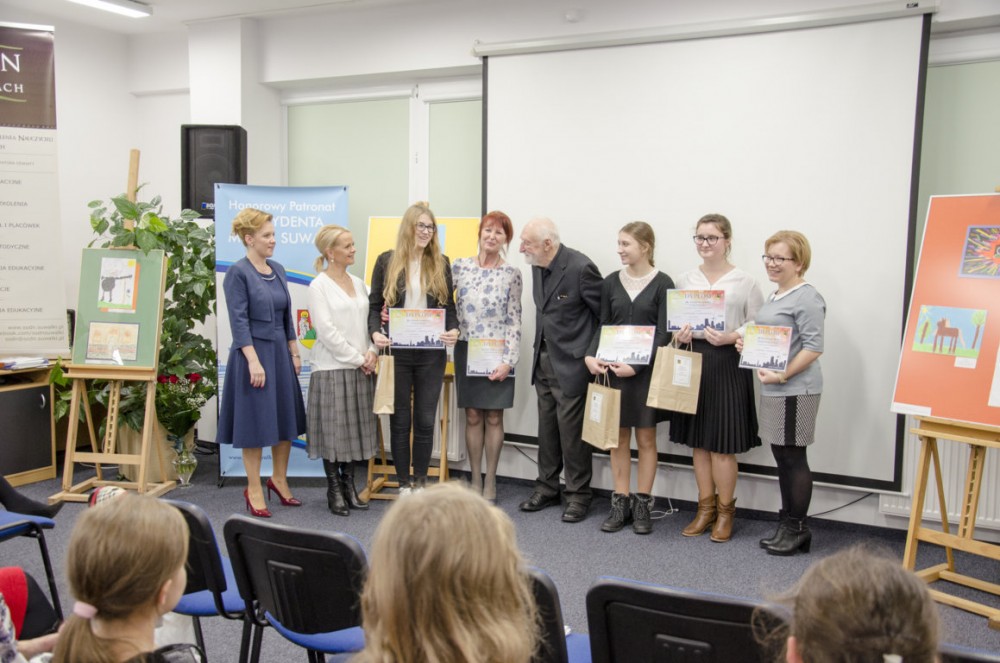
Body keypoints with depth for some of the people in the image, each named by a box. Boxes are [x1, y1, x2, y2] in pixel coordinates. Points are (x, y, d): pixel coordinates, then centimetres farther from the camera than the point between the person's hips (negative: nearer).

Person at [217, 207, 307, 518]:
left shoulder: (277, 270, 10)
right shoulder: (238, 272, -10)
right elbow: (239, 321, -15)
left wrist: (294, 352, 12)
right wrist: (254, 361, -20)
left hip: (280, 351, 7)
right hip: (254, 352, -7)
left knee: (286, 417, 12)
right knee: (255, 420, 2)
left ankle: (279, 479, 29)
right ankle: (254, 489, 15)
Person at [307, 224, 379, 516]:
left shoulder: (358, 283, 13)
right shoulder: (319, 285, -6)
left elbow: (369, 321, 12)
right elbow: (326, 330, -12)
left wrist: (372, 352, -5)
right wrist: (357, 359, -11)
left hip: (360, 369, 6)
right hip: (332, 367, -6)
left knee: (356, 427, 10)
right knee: (334, 428, 0)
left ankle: (350, 485, 22)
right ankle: (334, 490, 12)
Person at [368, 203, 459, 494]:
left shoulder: (440, 263, 7)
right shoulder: (387, 261, 2)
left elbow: (449, 306, 7)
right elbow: (374, 305, 2)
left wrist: (453, 330, -13)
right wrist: (375, 332, -16)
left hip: (431, 353, 1)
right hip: (397, 352, -1)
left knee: (425, 420, 7)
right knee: (400, 420, 7)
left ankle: (420, 482, 19)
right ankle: (403, 483, 17)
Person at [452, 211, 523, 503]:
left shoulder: (512, 274, -1)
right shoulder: (460, 266, 3)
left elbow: (514, 320, -3)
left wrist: (508, 360, -10)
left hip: (497, 354, -1)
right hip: (466, 350, 2)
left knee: (494, 417, 3)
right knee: (472, 416, 7)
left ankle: (490, 482, 14)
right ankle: (475, 479, 17)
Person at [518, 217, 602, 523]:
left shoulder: (581, 268, -19)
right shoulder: (537, 266, 5)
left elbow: (606, 315, -13)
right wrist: (542, 349, 12)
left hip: (571, 363, -7)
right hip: (544, 359, 8)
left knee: (572, 432, 0)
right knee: (547, 428, 15)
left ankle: (578, 495, 14)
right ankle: (547, 488, 28)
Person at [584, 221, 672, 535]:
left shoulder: (662, 284, -6)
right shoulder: (611, 282, 5)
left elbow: (663, 333, -9)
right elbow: (603, 326, 7)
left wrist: (636, 366, -18)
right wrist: (591, 355, -11)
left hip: (646, 370, -3)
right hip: (613, 368, 3)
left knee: (646, 438, 6)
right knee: (618, 437, 8)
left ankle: (642, 504, 16)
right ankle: (620, 503, 16)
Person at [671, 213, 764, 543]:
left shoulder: (745, 282, -1)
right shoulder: (684, 280, 10)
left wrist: (729, 337, -18)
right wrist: (679, 334, -6)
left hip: (728, 365, -4)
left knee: (722, 443, -2)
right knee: (698, 441, 10)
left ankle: (725, 510, 15)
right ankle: (705, 508, 22)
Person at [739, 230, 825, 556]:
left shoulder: (806, 298, -13)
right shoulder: (775, 296, 16)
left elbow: (813, 347, -18)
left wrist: (783, 375, -21)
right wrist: (748, 345, 8)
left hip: (795, 390, -9)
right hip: (773, 388, 9)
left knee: (792, 457, -1)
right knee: (781, 456, 14)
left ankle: (797, 528, 12)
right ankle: (787, 525, 24)